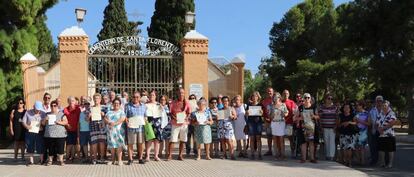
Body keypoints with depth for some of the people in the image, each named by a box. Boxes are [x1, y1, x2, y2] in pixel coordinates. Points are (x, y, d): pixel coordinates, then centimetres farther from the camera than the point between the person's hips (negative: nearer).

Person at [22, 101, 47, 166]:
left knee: (40, 147, 0)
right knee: (30, 147, 5)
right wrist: (26, 126, -14)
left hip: (39, 133, -1)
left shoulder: (43, 114, 5)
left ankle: (42, 160, 13)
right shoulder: (28, 112, 4)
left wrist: (43, 126, -13)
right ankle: (31, 160, 17)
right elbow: (23, 121, 4)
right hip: (30, 132, 1)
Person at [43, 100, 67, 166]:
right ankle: (50, 160, 16)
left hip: (60, 135, -3)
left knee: (60, 148, -6)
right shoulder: (47, 114, 16)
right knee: (50, 149, 5)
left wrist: (59, 122, -18)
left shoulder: (61, 114, 6)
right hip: (49, 135, 3)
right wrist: (45, 120, -4)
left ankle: (61, 160, 2)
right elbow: (43, 123, 17)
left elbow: (66, 122, -2)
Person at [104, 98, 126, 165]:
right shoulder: (109, 112, 19)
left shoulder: (121, 112, 8)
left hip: (119, 130, -3)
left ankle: (119, 160, -7)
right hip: (110, 130, 4)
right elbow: (105, 119, 7)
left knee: (119, 145, -8)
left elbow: (122, 119, -9)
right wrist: (109, 123, -14)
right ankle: (113, 160, 11)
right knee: (112, 145, 4)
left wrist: (114, 123, -20)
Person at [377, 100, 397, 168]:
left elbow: (392, 123, -15)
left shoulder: (391, 114, -4)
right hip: (381, 135, 5)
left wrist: (383, 128, -13)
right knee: (381, 150, 8)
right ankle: (382, 163, 18)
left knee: (390, 150, 1)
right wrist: (379, 129, -9)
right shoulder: (380, 114, 13)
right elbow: (377, 124, 12)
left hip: (389, 135, -5)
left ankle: (390, 163, 7)